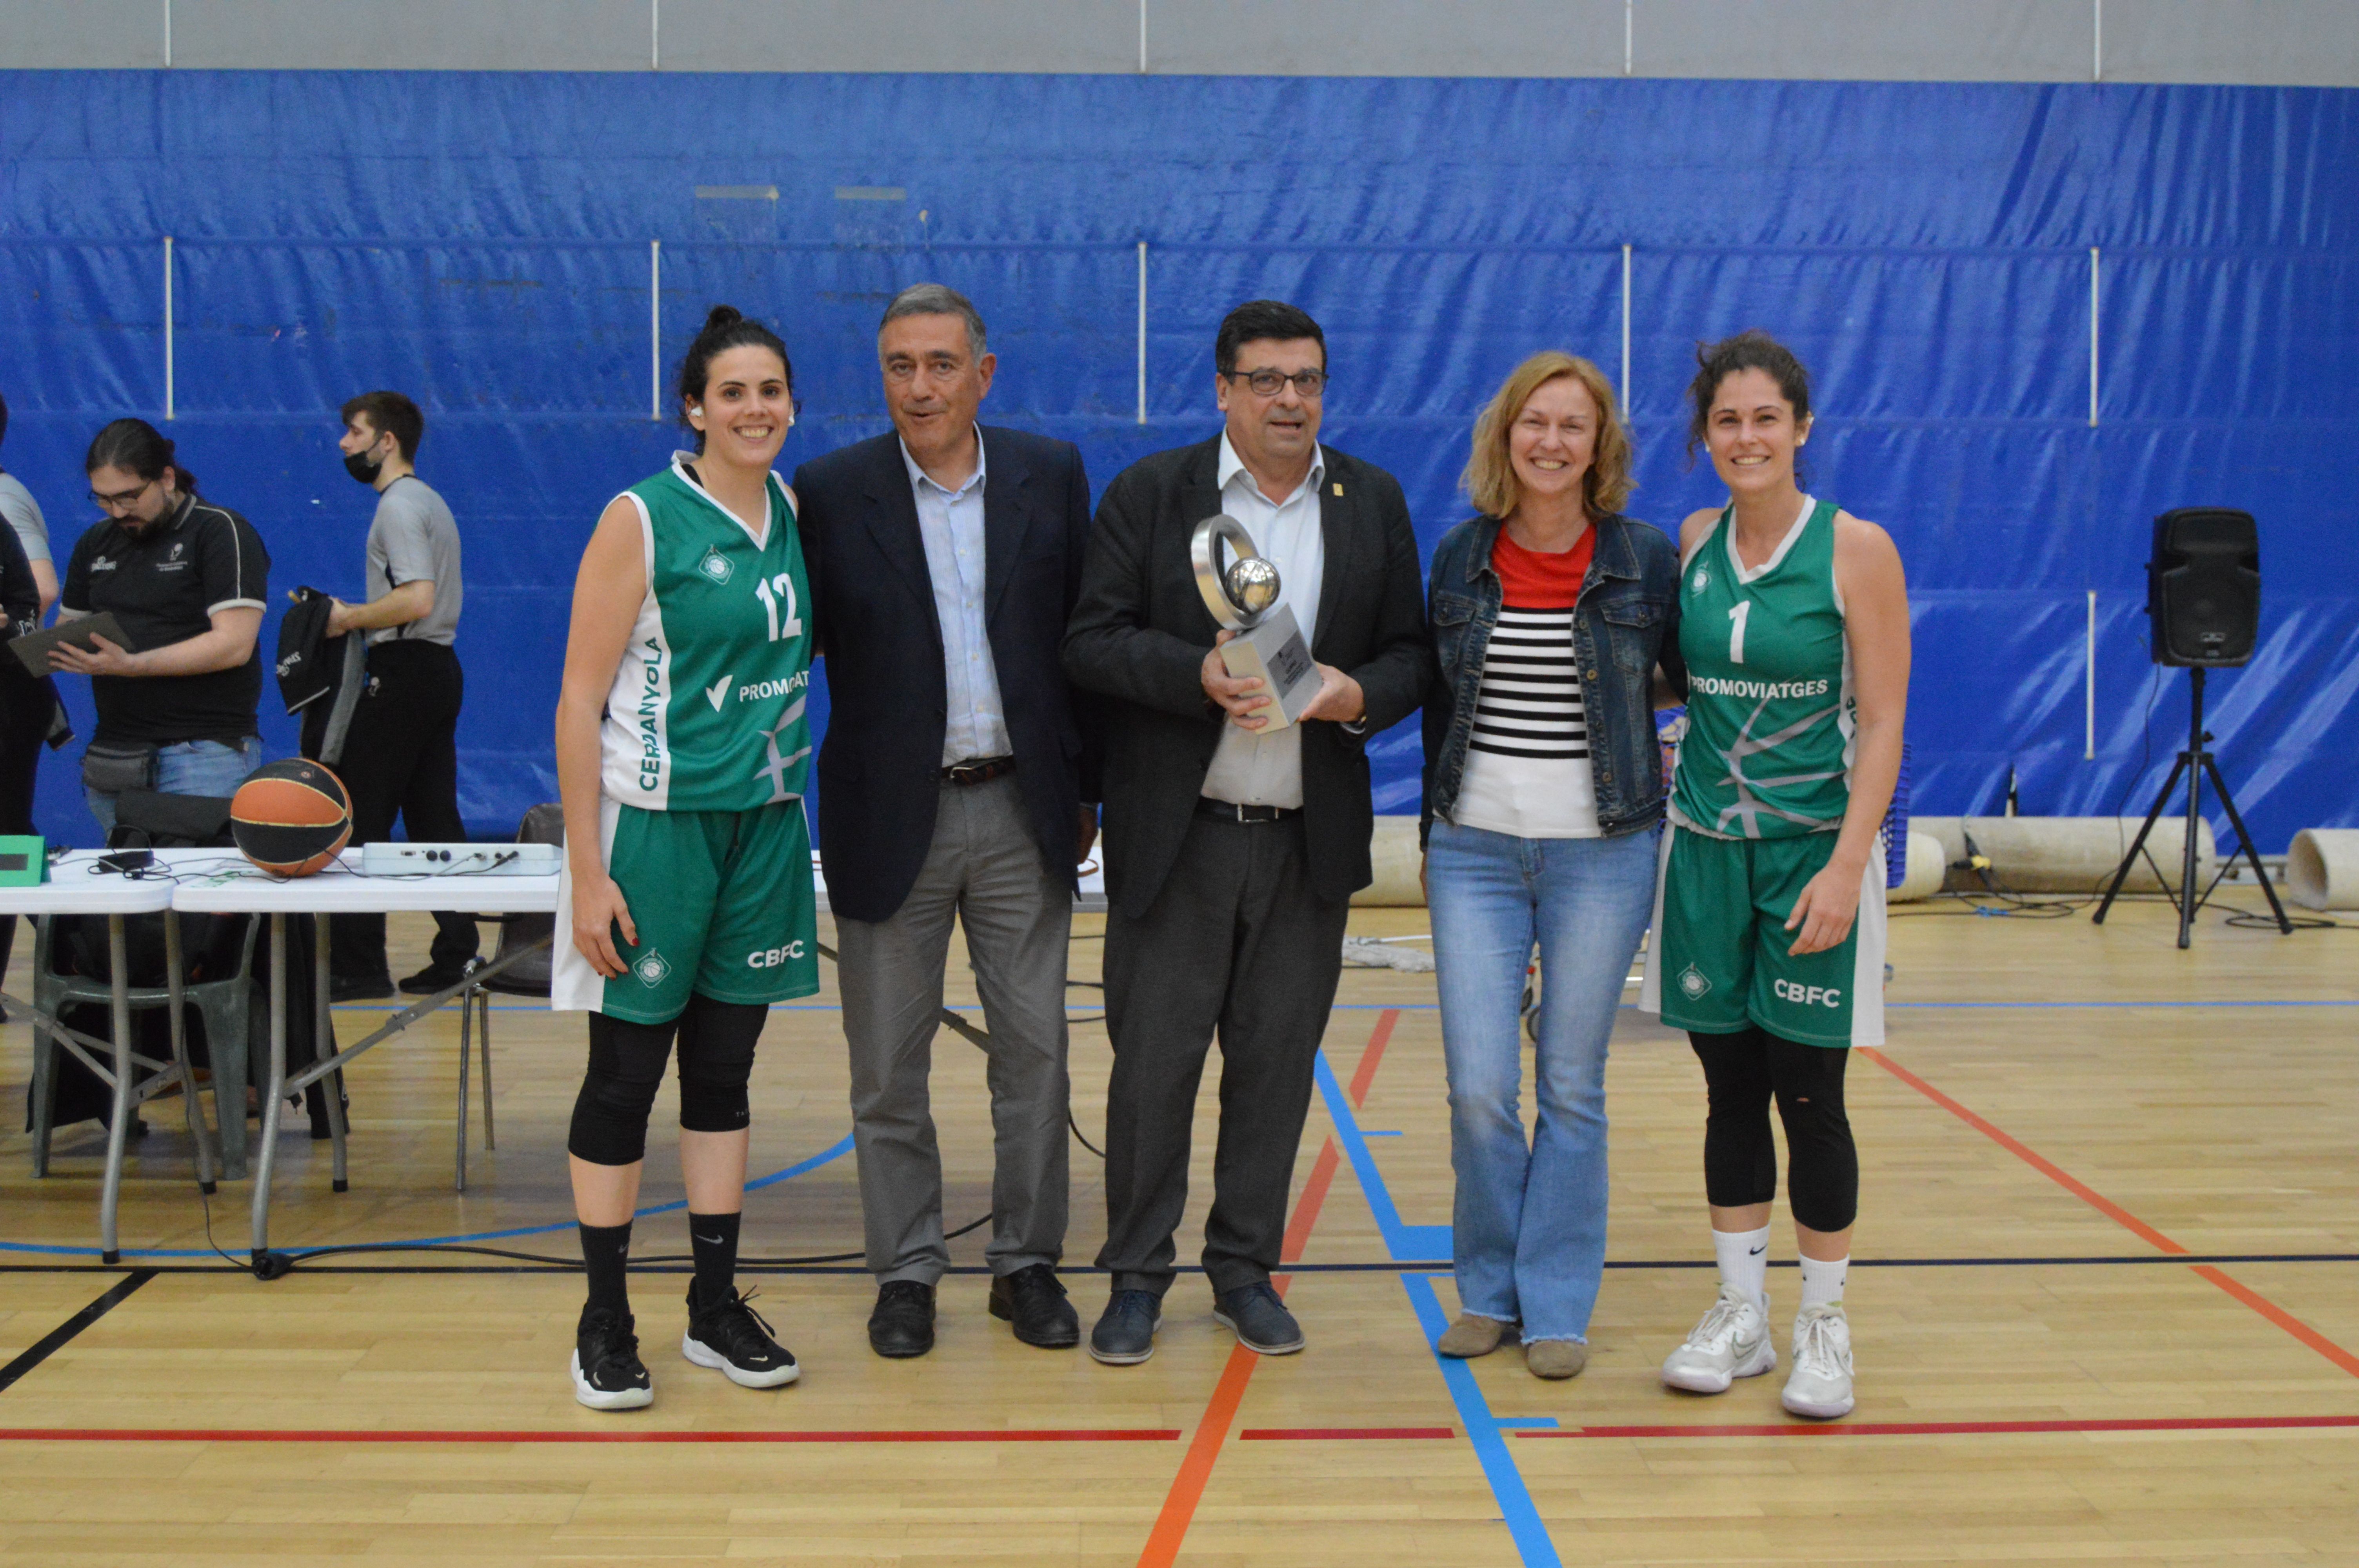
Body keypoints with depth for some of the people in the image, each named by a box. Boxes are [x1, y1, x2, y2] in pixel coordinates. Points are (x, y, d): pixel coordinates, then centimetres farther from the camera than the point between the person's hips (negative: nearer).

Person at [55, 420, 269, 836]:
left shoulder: (222, 532, -5)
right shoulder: (96, 544, 17)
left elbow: (234, 644, -14)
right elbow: (68, 627, 23)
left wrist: (130, 665, -22)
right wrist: (46, 650, -2)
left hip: (204, 755, -6)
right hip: (113, 757, 6)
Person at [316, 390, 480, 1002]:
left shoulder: (399, 505, -12)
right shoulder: (428, 501, 19)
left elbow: (417, 599, -24)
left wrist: (350, 618, -12)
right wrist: (358, 615, 12)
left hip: (404, 672, -10)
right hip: (438, 669, 10)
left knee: (357, 820, -4)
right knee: (434, 819, 9)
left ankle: (356, 966, -1)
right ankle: (456, 954, 10)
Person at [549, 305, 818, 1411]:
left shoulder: (795, 513, 8)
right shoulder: (641, 520, -9)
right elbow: (579, 703, -11)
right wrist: (588, 872, -16)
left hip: (764, 821, 5)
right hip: (656, 822, -5)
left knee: (724, 1068, 12)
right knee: (626, 1073, 2)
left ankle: (716, 1307, 21)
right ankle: (605, 1322, 14)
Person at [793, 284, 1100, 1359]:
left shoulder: (1051, 476, 3)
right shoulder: (832, 492, -3)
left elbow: (1084, 635, 7)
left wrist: (1087, 786, 7)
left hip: (1022, 809, 1)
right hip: (891, 817, -1)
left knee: (1035, 1050, 8)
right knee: (888, 1065, 7)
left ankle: (1028, 1263, 22)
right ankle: (906, 1271, 21)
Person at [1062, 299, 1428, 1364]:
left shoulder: (1373, 501, 9)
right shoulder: (1150, 493, 1)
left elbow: (1411, 655, 9)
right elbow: (1091, 641, -6)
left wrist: (1359, 695, -13)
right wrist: (1201, 675, -21)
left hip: (1310, 838, 3)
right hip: (1176, 835, -2)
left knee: (1277, 1064, 9)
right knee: (1153, 1063, 1)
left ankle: (1246, 1269, 24)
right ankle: (1136, 1277, 15)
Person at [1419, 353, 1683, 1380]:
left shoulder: (1646, 560, -2)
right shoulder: (1460, 557, 5)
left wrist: (1670, 768, -2)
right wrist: (1433, 838, 15)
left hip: (1602, 852, -1)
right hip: (1477, 849, 2)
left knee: (1572, 1089, 4)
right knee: (1478, 1088, -3)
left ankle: (1558, 1306, 18)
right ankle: (1489, 1290, 18)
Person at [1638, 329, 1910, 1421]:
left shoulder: (1857, 550, -7)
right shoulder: (1694, 542, 6)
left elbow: (1881, 724, -10)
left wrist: (1845, 866, -17)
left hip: (1814, 846, -4)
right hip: (1706, 841, 4)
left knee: (1808, 1096, 0)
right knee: (1730, 1090, 9)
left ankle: (1823, 1325, 15)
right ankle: (1739, 1314, 20)